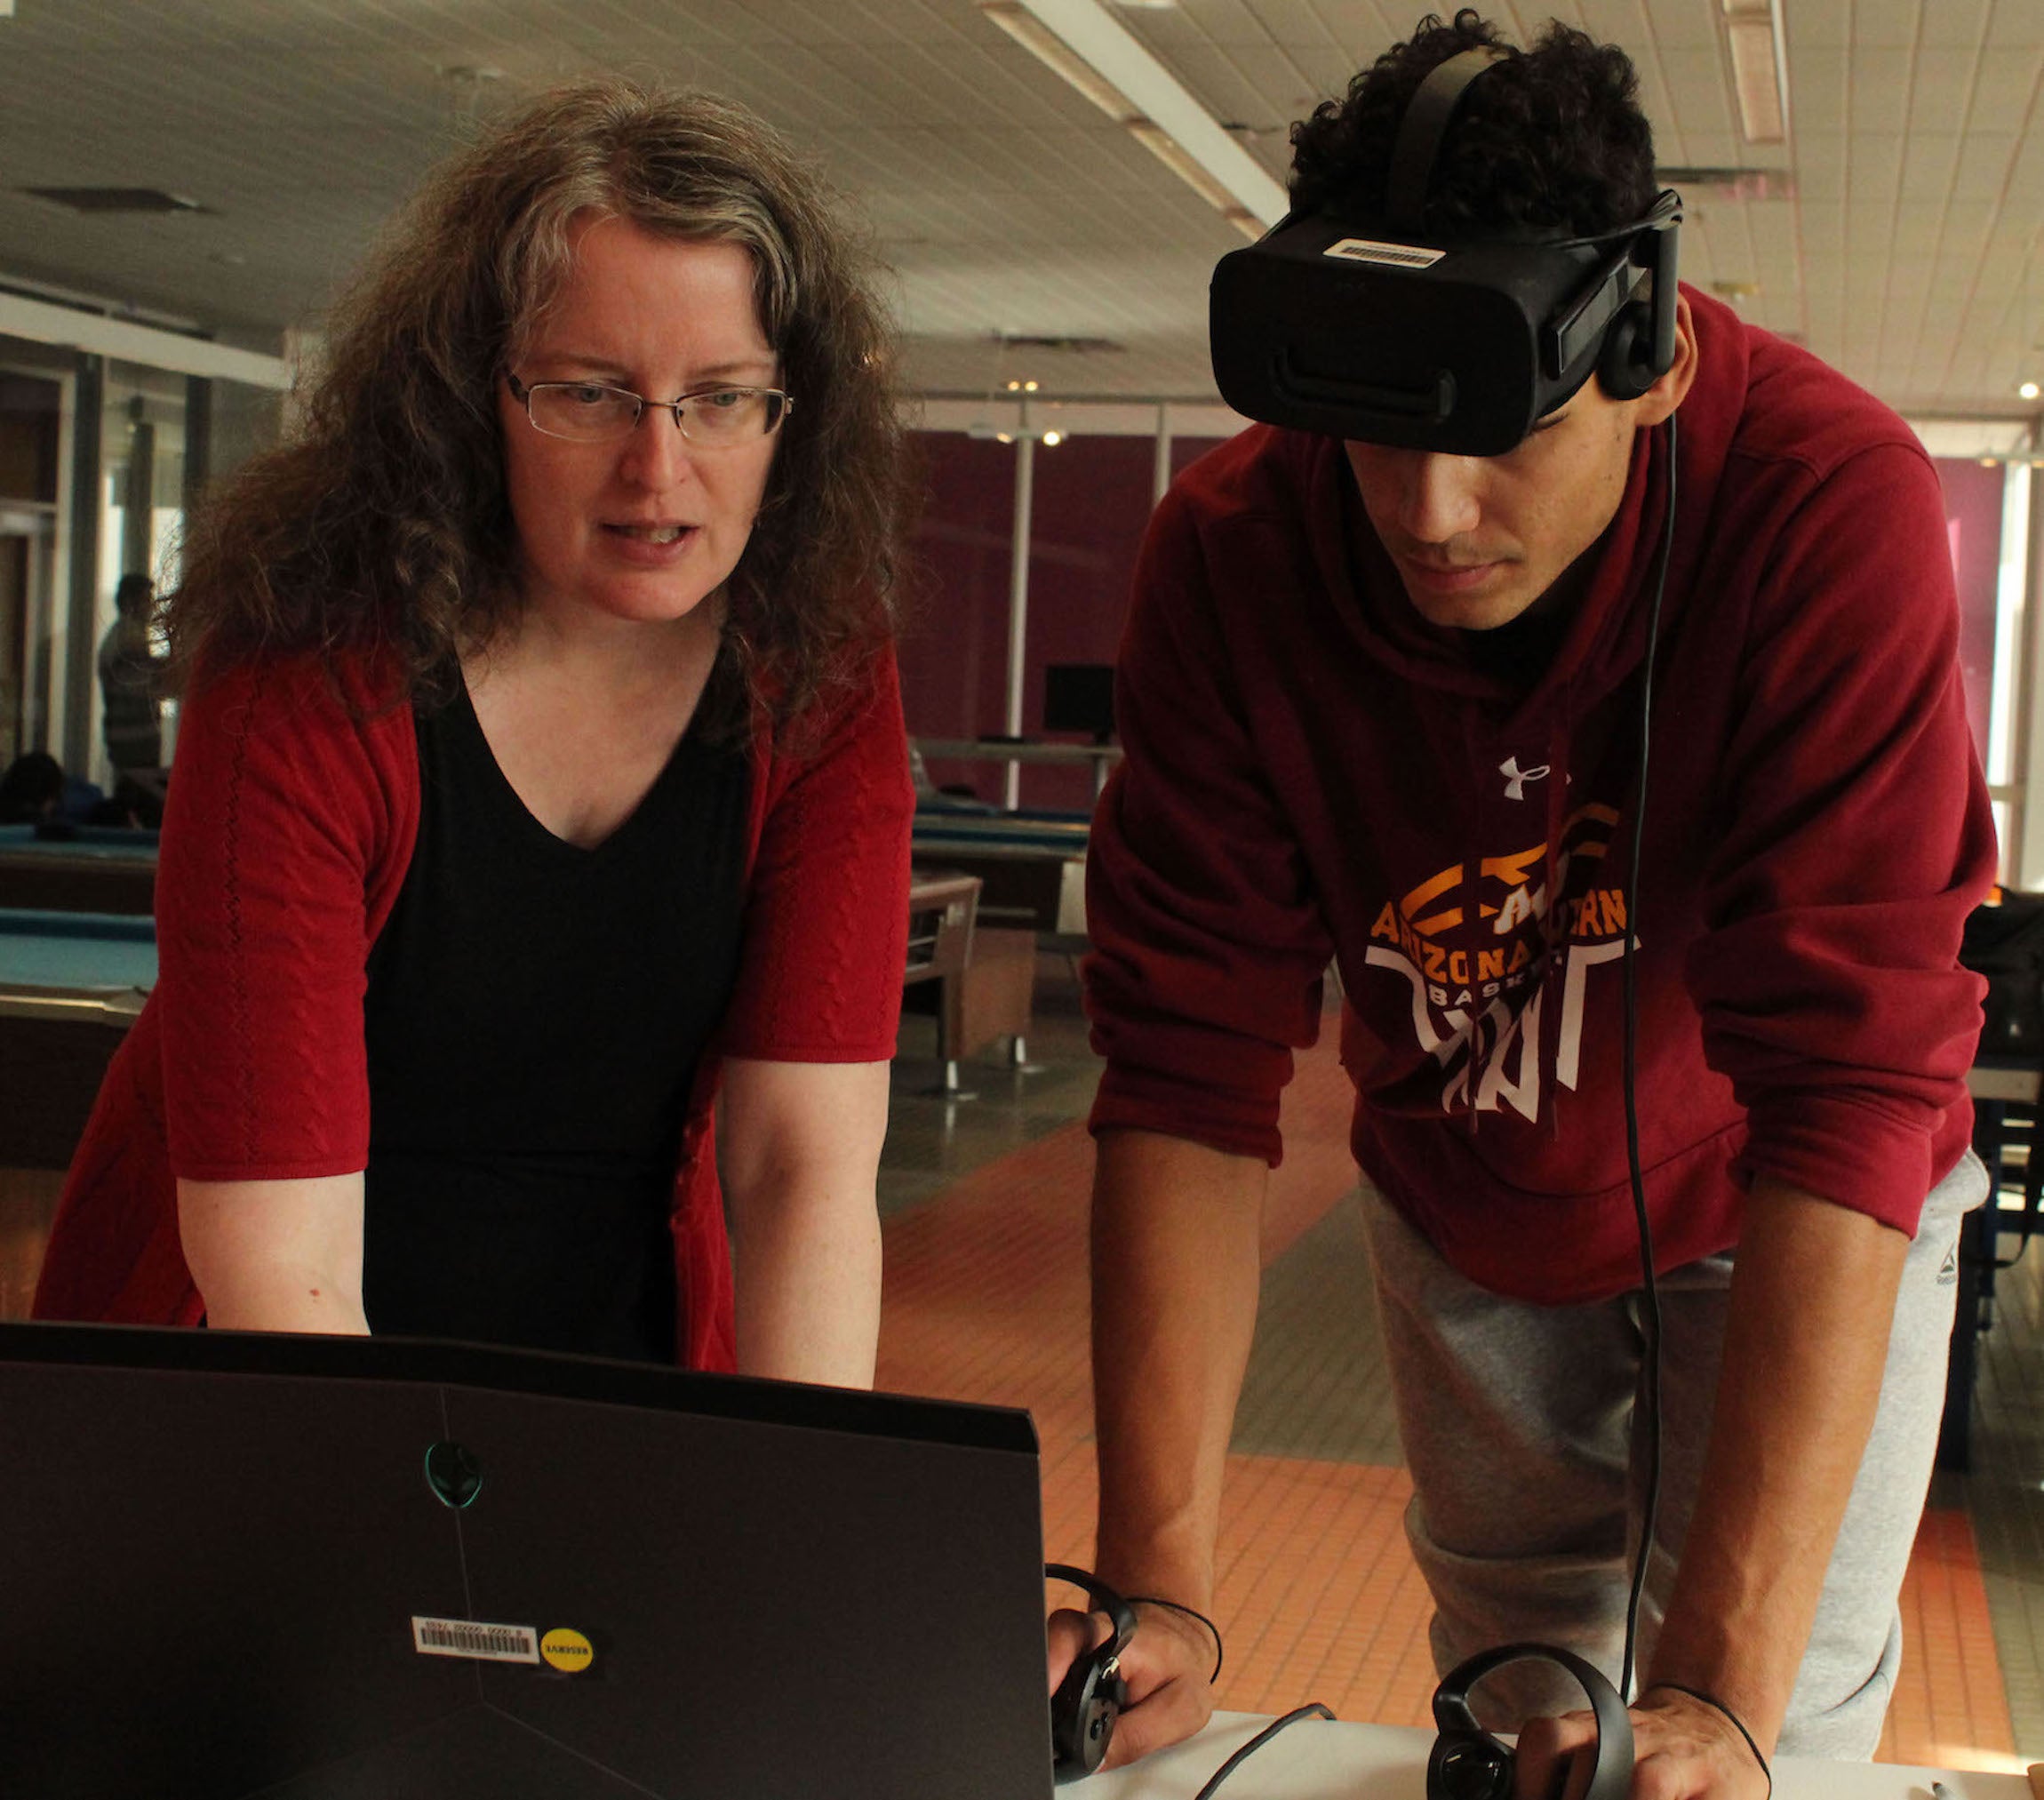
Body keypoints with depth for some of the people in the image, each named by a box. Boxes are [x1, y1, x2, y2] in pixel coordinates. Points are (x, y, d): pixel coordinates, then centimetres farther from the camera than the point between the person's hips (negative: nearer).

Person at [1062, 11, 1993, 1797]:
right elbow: (1195, 1074, -25)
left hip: (1772, 1208, -2)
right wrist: (1160, 1588, -34)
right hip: (1465, 1205, 3)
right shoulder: (1233, 556, -26)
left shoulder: (1836, 505, -34)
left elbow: (1848, 1090, -39)